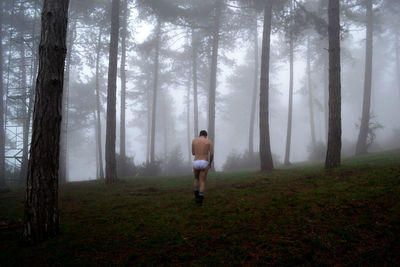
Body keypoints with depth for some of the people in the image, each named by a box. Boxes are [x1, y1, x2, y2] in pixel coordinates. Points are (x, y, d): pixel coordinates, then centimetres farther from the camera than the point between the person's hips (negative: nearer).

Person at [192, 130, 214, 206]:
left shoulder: (194, 140, 11)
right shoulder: (209, 141, 6)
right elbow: (211, 154, -4)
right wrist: (210, 163, 12)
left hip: (196, 163, 2)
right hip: (204, 163, -2)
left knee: (196, 179, 27)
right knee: (202, 182, 7)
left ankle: (196, 197, 19)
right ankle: (200, 200, -5)